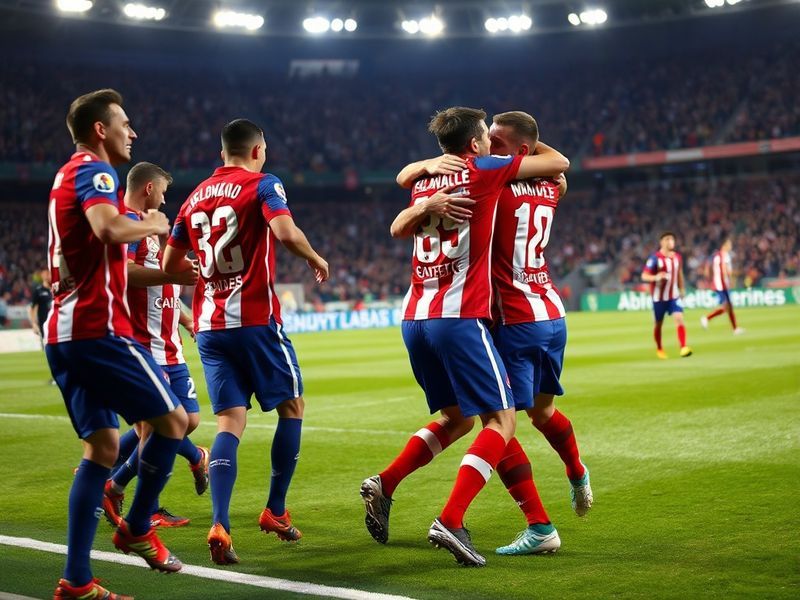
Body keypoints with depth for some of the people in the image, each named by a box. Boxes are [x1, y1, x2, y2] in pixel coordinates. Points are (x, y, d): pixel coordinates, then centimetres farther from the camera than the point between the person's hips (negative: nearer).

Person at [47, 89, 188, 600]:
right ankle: (138, 529, 12)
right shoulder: (94, 171, -7)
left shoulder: (69, 176, 24)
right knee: (173, 420, 1)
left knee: (102, 448, 7)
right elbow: (109, 230, -28)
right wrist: (152, 224, -9)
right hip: (99, 329, -10)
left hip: (64, 333, 10)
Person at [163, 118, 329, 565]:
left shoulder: (196, 197, 14)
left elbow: (171, 265, 17)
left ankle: (220, 525, -13)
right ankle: (276, 511, 16)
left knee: (230, 422, 3)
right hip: (255, 320, -5)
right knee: (292, 405, 14)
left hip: (209, 325, 5)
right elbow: (286, 232, -22)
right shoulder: (263, 184, -3)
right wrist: (316, 259, -4)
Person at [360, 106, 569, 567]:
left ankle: (384, 485, 9)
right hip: (460, 318, -7)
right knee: (501, 421, -2)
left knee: (457, 419, 22)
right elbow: (559, 163, 8)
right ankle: (451, 521, -15)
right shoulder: (484, 170, 1)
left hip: (415, 318, 7)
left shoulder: (425, 182, 16)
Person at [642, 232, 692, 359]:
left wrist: (682, 289, 27)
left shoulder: (677, 257, 5)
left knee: (679, 318, -16)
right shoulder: (655, 258, -13)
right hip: (659, 296, -3)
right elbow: (644, 276, -16)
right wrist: (656, 277, -35)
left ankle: (683, 348, -22)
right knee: (659, 324, 9)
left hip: (674, 295, 3)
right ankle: (659, 349, 30)